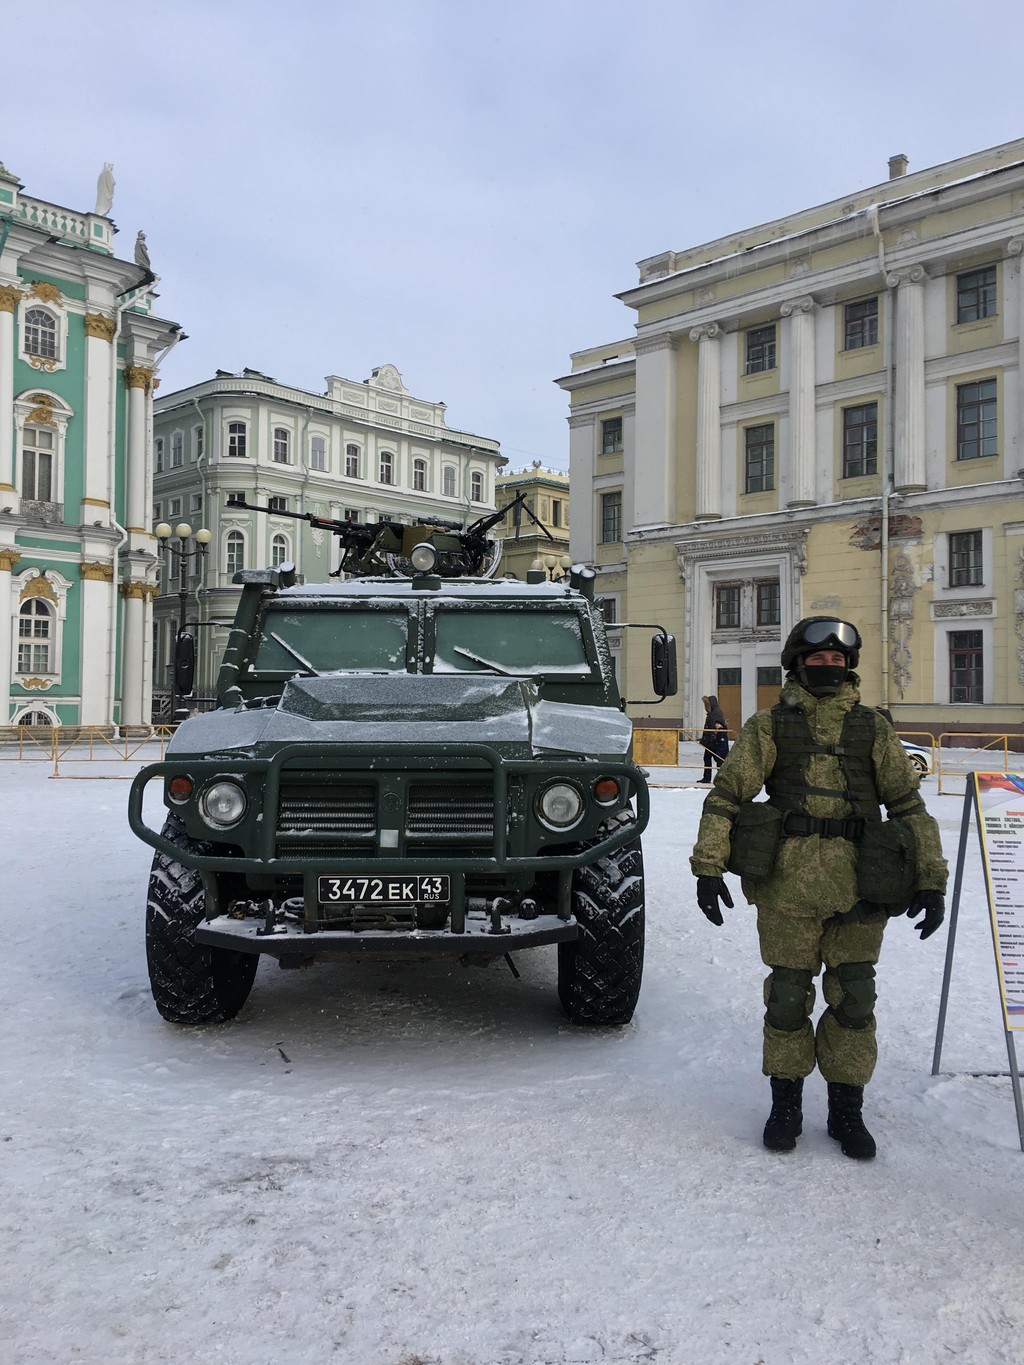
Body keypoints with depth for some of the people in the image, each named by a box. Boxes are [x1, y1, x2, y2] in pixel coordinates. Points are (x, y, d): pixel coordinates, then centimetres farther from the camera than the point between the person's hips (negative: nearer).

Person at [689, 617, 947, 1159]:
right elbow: (724, 796, 1)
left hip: (858, 885, 2)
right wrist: (708, 868, -7)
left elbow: (909, 806, 10)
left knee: (853, 997, 7)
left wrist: (931, 881, 2)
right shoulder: (769, 727, 5)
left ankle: (846, 1110, 23)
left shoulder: (873, 729, 10)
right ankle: (786, 1105, 23)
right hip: (787, 882, -1)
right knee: (788, 994, 6)